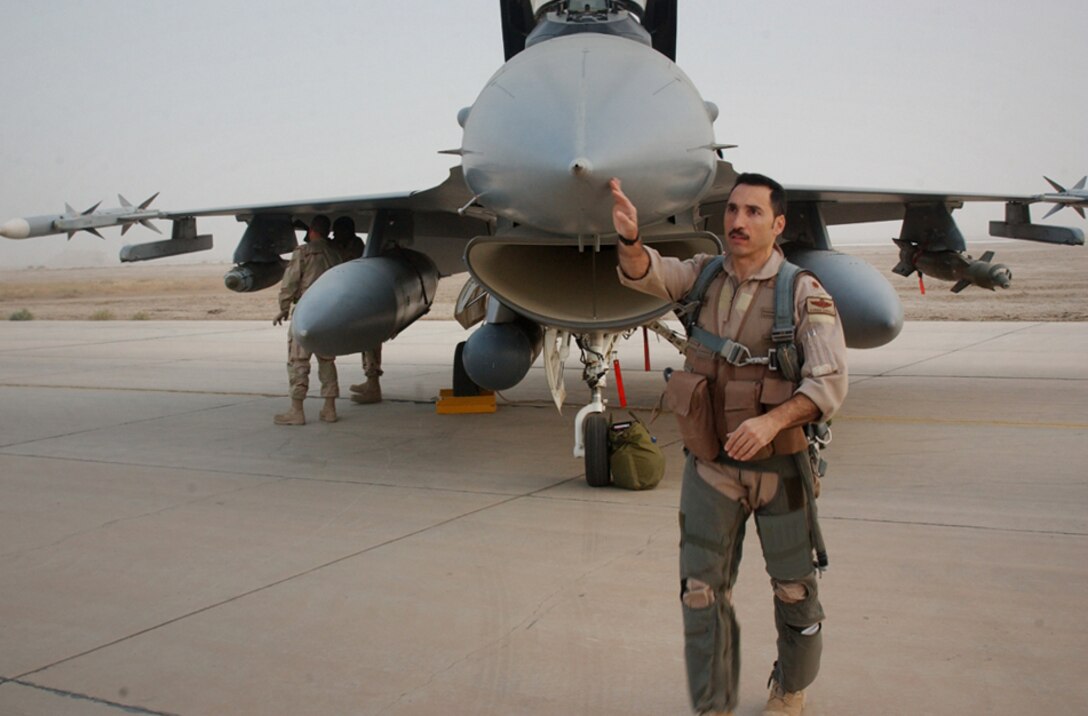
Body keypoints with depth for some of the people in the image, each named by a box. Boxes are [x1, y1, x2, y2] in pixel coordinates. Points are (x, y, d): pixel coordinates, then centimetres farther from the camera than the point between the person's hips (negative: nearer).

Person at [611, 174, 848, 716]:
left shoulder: (804, 295, -10)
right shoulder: (705, 275, 1)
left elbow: (829, 382, -16)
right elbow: (648, 275, -17)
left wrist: (772, 420, -32)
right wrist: (629, 239, -40)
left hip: (779, 465, -2)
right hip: (710, 466, 2)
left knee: (794, 589, 14)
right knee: (701, 592, 5)